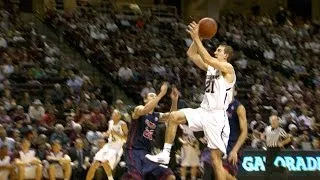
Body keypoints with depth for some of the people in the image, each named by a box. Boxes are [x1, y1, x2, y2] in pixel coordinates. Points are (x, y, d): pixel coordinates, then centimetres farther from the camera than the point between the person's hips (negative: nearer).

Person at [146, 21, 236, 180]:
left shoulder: (228, 68, -8)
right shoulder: (211, 67, 16)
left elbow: (207, 59, -23)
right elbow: (191, 54, 14)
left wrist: (196, 38, -23)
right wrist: (197, 37, 3)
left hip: (217, 116, -8)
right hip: (203, 111, 8)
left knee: (216, 159, -7)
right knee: (174, 116, -9)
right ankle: (165, 154, -4)